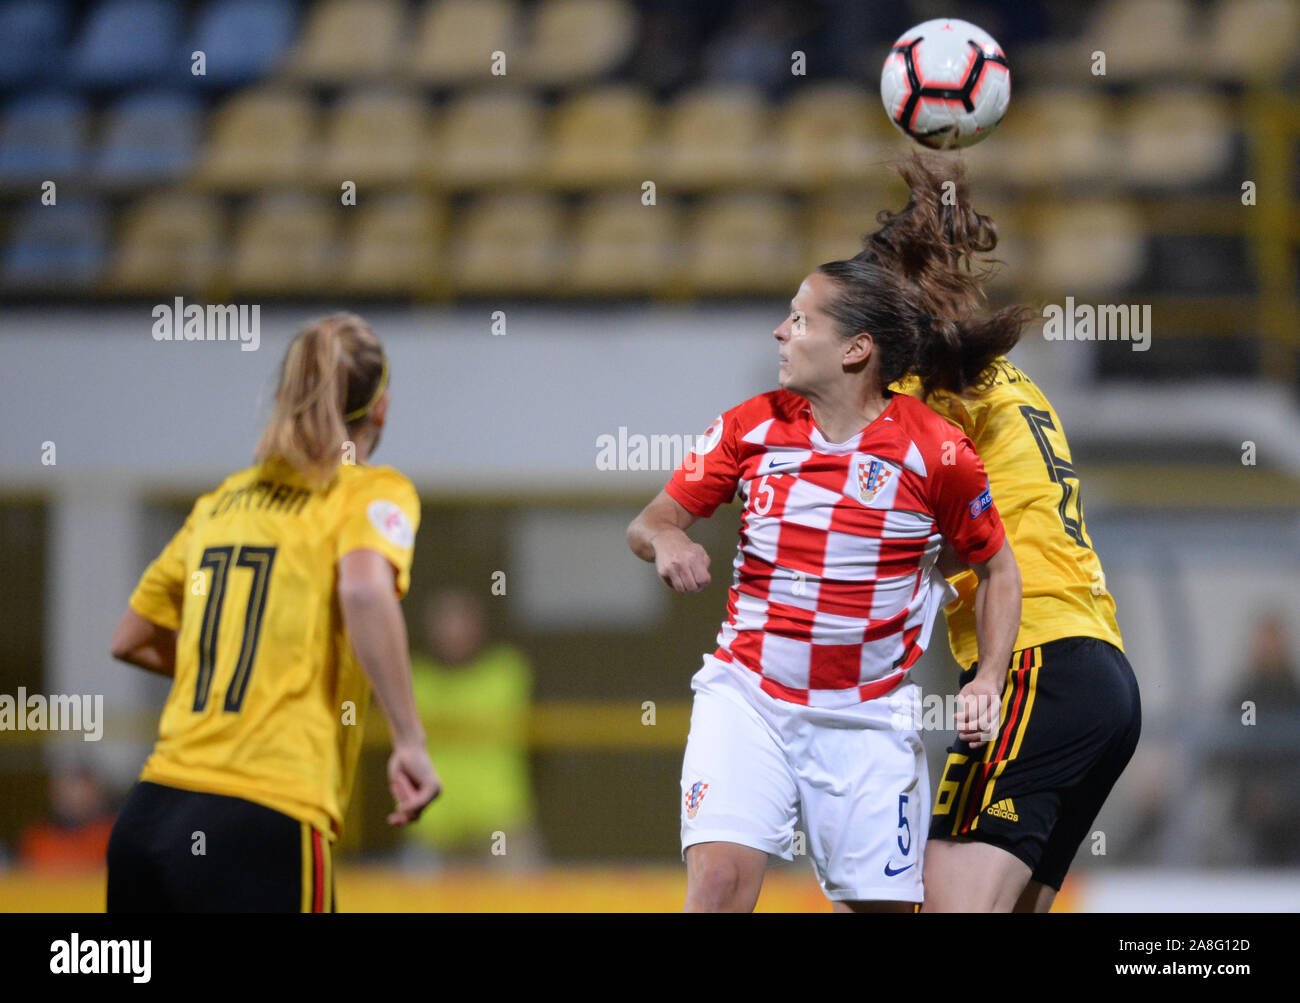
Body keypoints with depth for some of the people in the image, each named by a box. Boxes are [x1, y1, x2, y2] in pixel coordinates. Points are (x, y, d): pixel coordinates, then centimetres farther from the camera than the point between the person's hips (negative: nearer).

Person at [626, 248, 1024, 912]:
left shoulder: (935, 453, -8)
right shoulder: (751, 427, 0)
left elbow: (997, 567, 5)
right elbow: (649, 523, 6)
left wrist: (989, 679, -8)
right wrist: (666, 541, -18)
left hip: (867, 719, -1)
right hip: (747, 698, 1)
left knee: (879, 905, 1)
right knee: (719, 882, -18)